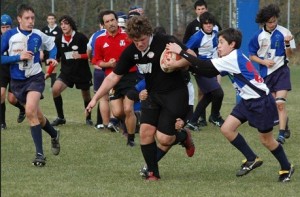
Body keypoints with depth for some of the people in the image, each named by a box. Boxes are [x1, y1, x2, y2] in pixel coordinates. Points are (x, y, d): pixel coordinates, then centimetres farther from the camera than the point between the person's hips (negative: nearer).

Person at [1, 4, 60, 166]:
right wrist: (18, 57, -20)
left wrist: (52, 58, -1)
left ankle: (39, 154, -19)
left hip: (35, 78, -2)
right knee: (36, 115, 14)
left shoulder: (38, 35, -5)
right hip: (17, 81, 2)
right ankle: (54, 135, 46)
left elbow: (51, 45, 17)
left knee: (30, 111, -24)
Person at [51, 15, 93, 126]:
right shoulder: (59, 40, 0)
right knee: (55, 89, -19)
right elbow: (56, 58, 11)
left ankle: (88, 118, 36)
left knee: (86, 95, 11)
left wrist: (80, 56, -27)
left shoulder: (81, 38, -12)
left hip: (82, 72, -3)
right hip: (66, 71, 3)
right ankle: (60, 118, -6)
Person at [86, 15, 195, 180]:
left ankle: (184, 136, 24)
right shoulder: (131, 51, -5)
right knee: (146, 131, -10)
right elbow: (114, 76, 2)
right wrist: (95, 99, 0)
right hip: (152, 94, 5)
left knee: (163, 138, -11)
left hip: (175, 94, -5)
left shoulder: (165, 42, -20)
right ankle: (152, 172, 5)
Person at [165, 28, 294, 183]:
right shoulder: (230, 60, 7)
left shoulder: (233, 58, -21)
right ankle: (252, 160, 13)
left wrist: (180, 52, -22)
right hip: (248, 100, 9)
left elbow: (205, 66, -24)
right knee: (227, 129, 0)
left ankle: (286, 168, 22)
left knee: (266, 139, 2)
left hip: (262, 101, -9)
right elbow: (207, 73, 0)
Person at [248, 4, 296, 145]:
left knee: (280, 103, -15)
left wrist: (287, 44, -23)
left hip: (281, 71, -3)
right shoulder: (258, 36, -3)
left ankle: (282, 134, -14)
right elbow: (252, 55, 6)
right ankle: (285, 129, 29)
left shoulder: (284, 32, -8)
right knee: (272, 105, 10)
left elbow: (289, 54, -3)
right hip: (266, 73, 3)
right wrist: (264, 61, -11)